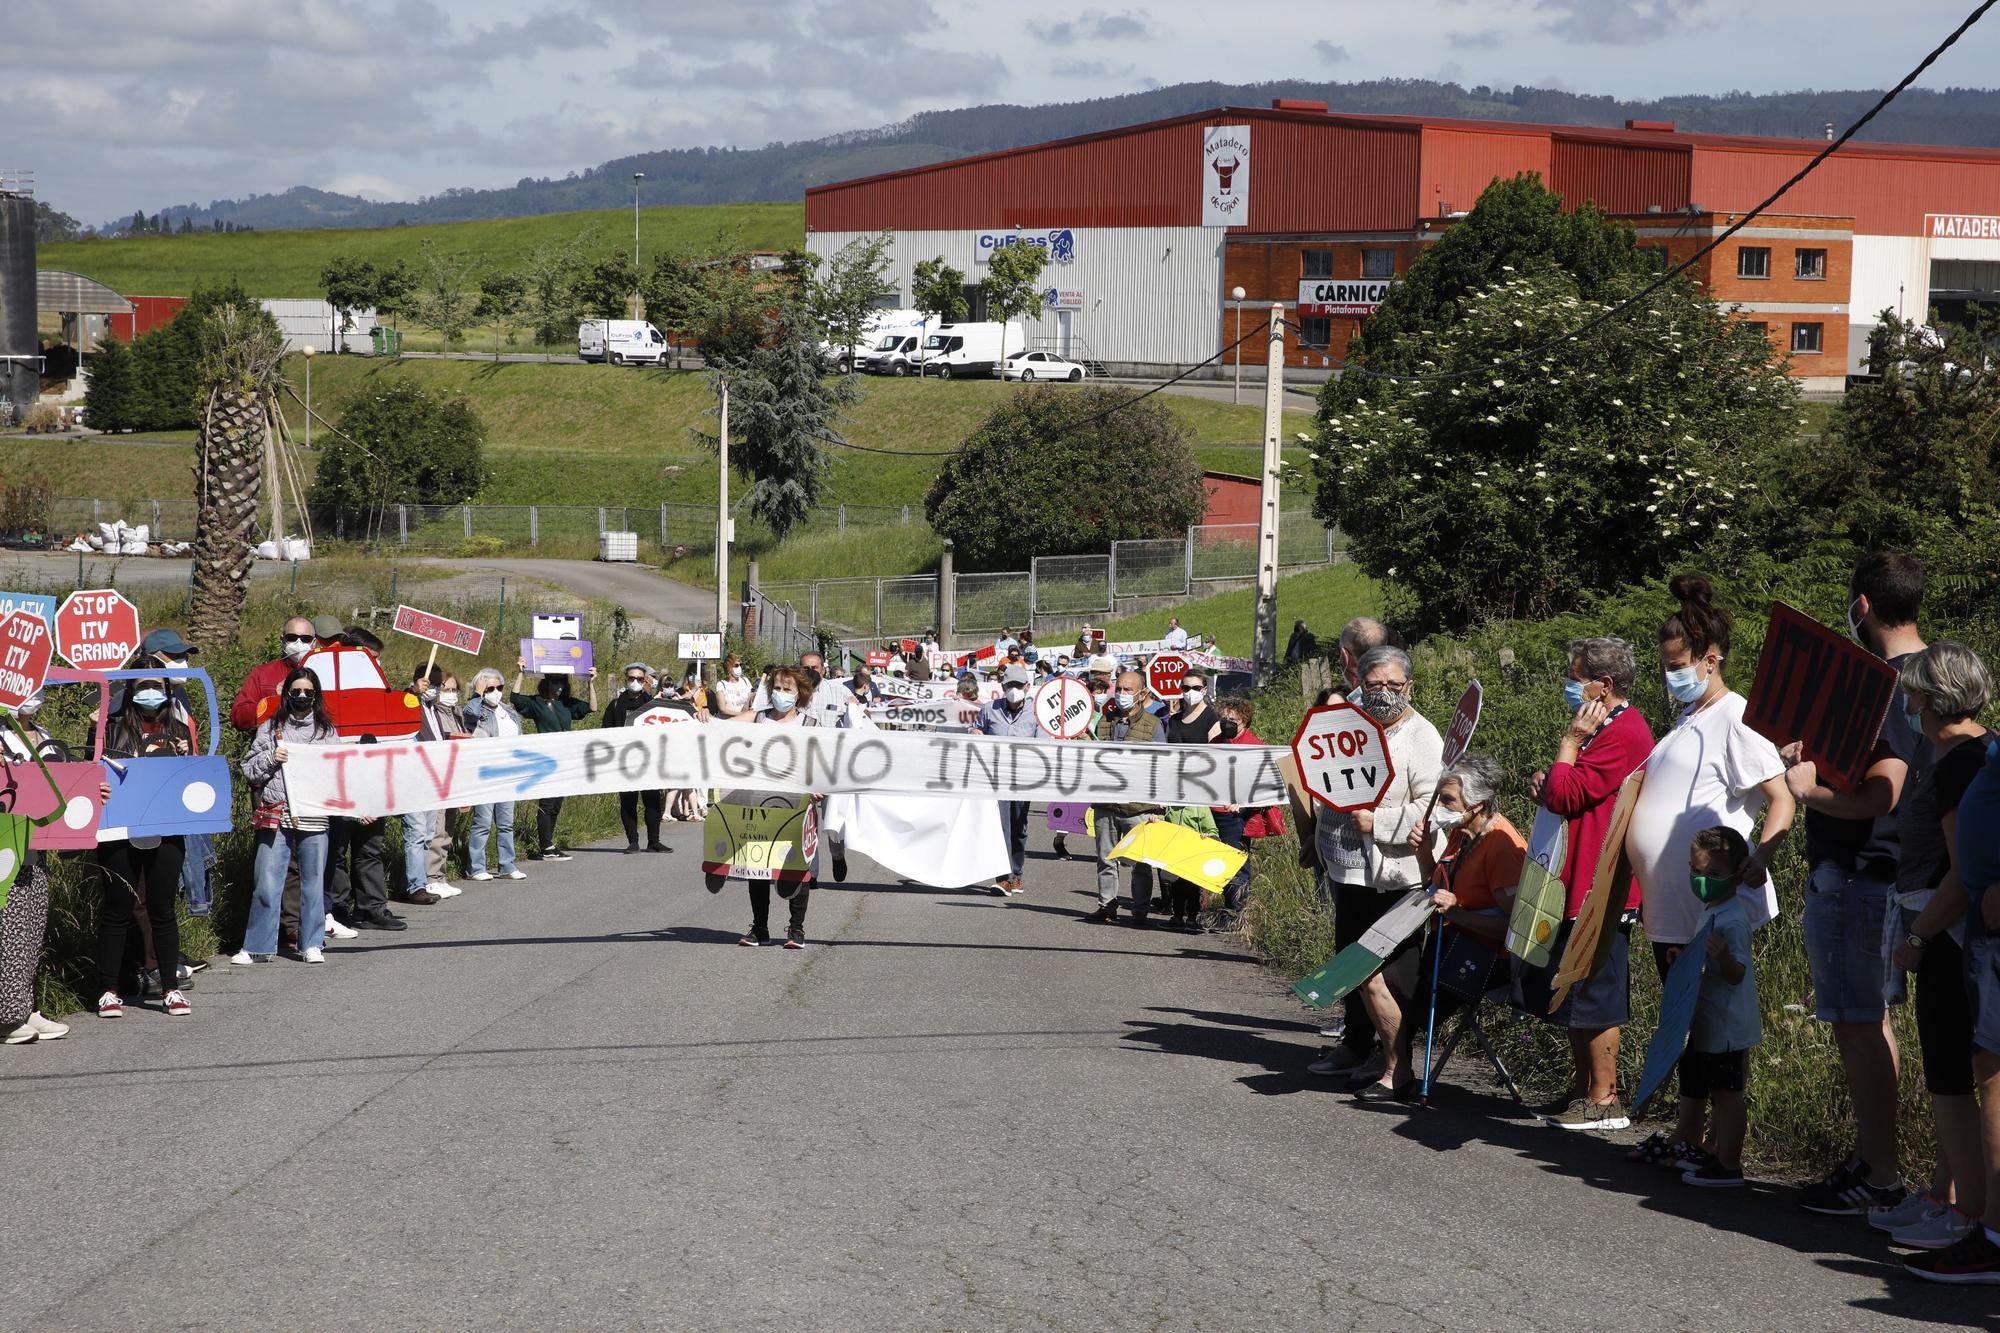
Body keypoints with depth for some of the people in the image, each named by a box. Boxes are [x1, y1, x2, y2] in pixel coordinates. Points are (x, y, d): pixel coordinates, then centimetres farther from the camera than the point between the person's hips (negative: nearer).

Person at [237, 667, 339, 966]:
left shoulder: (328, 732, 11)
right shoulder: (271, 729, 8)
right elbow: (249, 770, 7)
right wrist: (270, 759, -10)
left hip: (315, 818, 1)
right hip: (276, 816, -1)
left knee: (314, 883, 7)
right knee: (267, 883, -3)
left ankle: (312, 944, 16)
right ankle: (258, 946, 5)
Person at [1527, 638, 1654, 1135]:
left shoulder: (1622, 735, -17)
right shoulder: (1610, 729, 18)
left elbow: (1565, 796, -22)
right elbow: (1574, 798, 28)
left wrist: (1570, 740, -12)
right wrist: (1546, 786, 8)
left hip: (1599, 888, -11)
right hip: (1579, 883, 11)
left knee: (1593, 994, -4)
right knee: (1570, 993, 15)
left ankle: (1602, 1096, 3)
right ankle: (1581, 1087, 23)